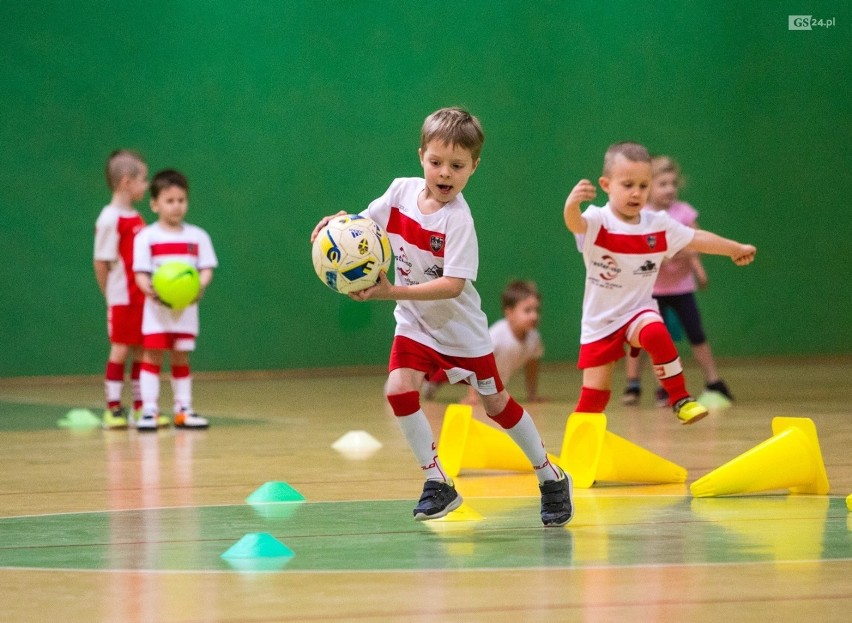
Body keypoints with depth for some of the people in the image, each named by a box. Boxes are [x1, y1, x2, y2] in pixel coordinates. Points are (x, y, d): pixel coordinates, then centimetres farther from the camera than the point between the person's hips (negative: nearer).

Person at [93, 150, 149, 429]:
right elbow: (101, 262, -11)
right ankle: (113, 409, 2)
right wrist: (111, 295, -5)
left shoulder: (135, 218, 10)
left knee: (141, 350, 8)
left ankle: (140, 408, 13)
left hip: (142, 298, 7)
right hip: (122, 299, -7)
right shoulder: (110, 219, -13)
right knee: (121, 350, -3)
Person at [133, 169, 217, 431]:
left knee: (181, 357, 10)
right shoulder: (147, 237, -3)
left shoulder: (197, 236, 6)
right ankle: (149, 410, -6)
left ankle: (183, 409, 14)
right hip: (157, 307, -3)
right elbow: (140, 272, -7)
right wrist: (149, 289, -27)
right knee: (152, 355, -6)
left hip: (186, 306, 3)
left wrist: (200, 285, -20)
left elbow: (206, 268, 2)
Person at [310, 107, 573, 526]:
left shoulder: (458, 220, -26)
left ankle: (551, 478, 28)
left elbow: (453, 285, -31)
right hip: (414, 322, 4)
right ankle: (437, 483, -5)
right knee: (398, 389, -18)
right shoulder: (401, 191, -10)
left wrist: (393, 292, -39)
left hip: (459, 325, -4)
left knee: (496, 402, 8)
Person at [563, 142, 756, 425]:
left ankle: (680, 399, -20)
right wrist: (572, 205, -65)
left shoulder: (659, 226, -4)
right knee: (594, 394, -1)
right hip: (599, 320, -1)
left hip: (639, 311, 1)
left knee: (655, 333, -33)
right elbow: (575, 223, -41)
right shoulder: (597, 221, -17)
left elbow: (696, 239, 12)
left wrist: (737, 249, 24)